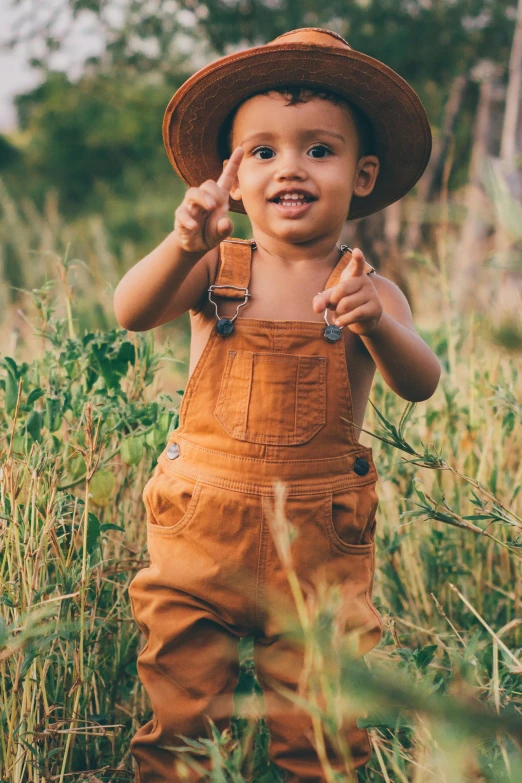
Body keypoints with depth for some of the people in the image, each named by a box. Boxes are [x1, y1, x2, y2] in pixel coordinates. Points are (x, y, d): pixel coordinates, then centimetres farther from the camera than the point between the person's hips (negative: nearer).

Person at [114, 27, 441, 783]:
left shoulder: (366, 287, -2)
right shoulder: (217, 268, -2)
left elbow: (420, 385, -16)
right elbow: (131, 313, -18)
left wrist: (377, 325, -37)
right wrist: (182, 245, -37)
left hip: (321, 543, 0)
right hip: (198, 528, 1)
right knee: (181, 722, 10)